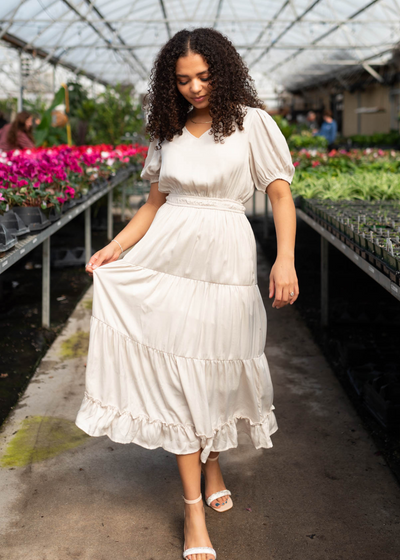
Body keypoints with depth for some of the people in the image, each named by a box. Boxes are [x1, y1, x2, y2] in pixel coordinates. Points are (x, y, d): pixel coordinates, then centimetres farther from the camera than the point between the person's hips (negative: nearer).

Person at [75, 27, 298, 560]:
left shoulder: (251, 121, -1)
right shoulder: (168, 132, 11)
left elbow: (281, 193, -5)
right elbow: (155, 202, 13)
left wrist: (286, 258, -18)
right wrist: (114, 247, 1)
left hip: (225, 257, -2)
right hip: (167, 256, 3)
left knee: (218, 369, 7)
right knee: (179, 374, 1)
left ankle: (213, 466, 37)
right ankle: (194, 508, 10)